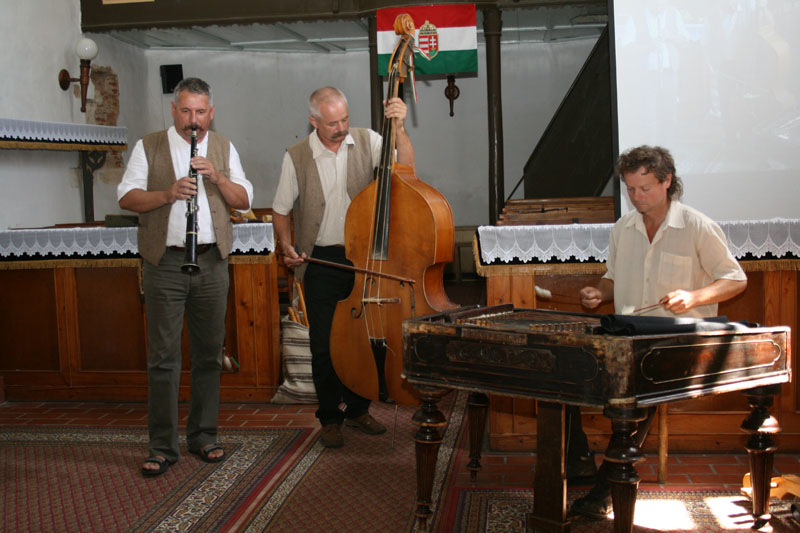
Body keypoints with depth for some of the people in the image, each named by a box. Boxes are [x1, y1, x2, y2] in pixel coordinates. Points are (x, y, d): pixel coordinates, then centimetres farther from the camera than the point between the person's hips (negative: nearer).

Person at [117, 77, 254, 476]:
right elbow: (126, 197, -1)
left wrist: (217, 177, -9)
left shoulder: (225, 149, 14)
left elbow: (245, 201, 8)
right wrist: (167, 194, -17)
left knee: (209, 354, 7)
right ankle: (163, 447, 5)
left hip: (211, 262, 3)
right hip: (165, 263, -2)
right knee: (163, 357, -2)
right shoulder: (148, 147, 7)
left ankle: (203, 435, 20)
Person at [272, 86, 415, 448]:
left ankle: (357, 409, 28)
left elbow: (406, 169, -10)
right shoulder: (297, 157, -2)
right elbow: (281, 210, 7)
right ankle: (330, 418, 19)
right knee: (325, 344, 2)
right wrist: (287, 246, -8)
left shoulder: (366, 141, 1)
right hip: (322, 263, -2)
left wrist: (399, 128, -20)